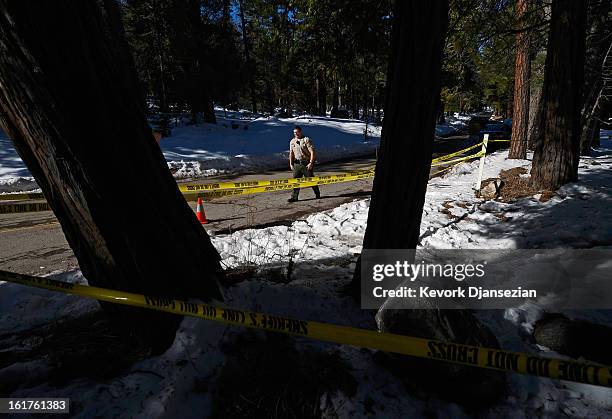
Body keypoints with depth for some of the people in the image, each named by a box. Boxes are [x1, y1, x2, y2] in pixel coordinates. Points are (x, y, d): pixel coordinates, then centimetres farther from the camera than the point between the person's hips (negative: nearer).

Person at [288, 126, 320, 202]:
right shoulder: (292, 141, 9)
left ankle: (317, 194, 26)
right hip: (297, 164, 4)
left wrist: (311, 163, -18)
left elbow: (312, 152, -12)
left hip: (306, 164, -4)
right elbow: (291, 153, 16)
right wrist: (291, 163, 9)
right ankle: (294, 197, 4)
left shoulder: (306, 140, -8)